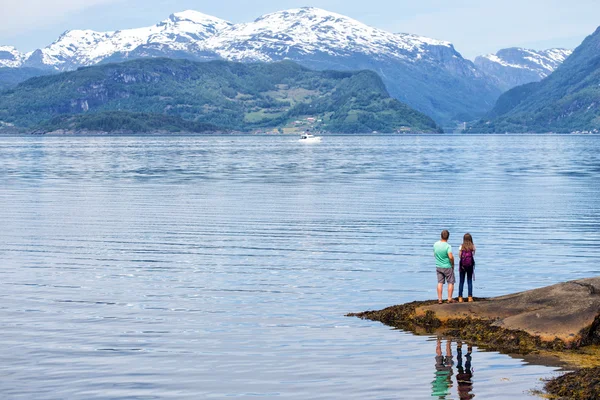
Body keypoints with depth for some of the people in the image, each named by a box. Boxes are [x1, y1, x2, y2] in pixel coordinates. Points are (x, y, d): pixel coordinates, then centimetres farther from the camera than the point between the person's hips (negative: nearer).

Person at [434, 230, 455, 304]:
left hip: (438, 266, 5)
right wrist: (453, 264, -11)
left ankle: (439, 299, 7)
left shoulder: (436, 244, -3)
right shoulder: (448, 246, -20)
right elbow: (451, 257, -28)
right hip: (447, 267, -5)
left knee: (440, 283, 9)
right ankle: (449, 298, 8)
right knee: (450, 282, 9)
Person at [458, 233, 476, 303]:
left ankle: (460, 298, 3)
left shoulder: (461, 246, -6)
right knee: (470, 281, 8)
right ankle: (470, 297, 6)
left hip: (462, 265, -1)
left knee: (461, 281, 5)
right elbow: (473, 255, 1)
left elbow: (459, 256, -6)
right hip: (470, 265, 1)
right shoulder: (472, 246, -4)